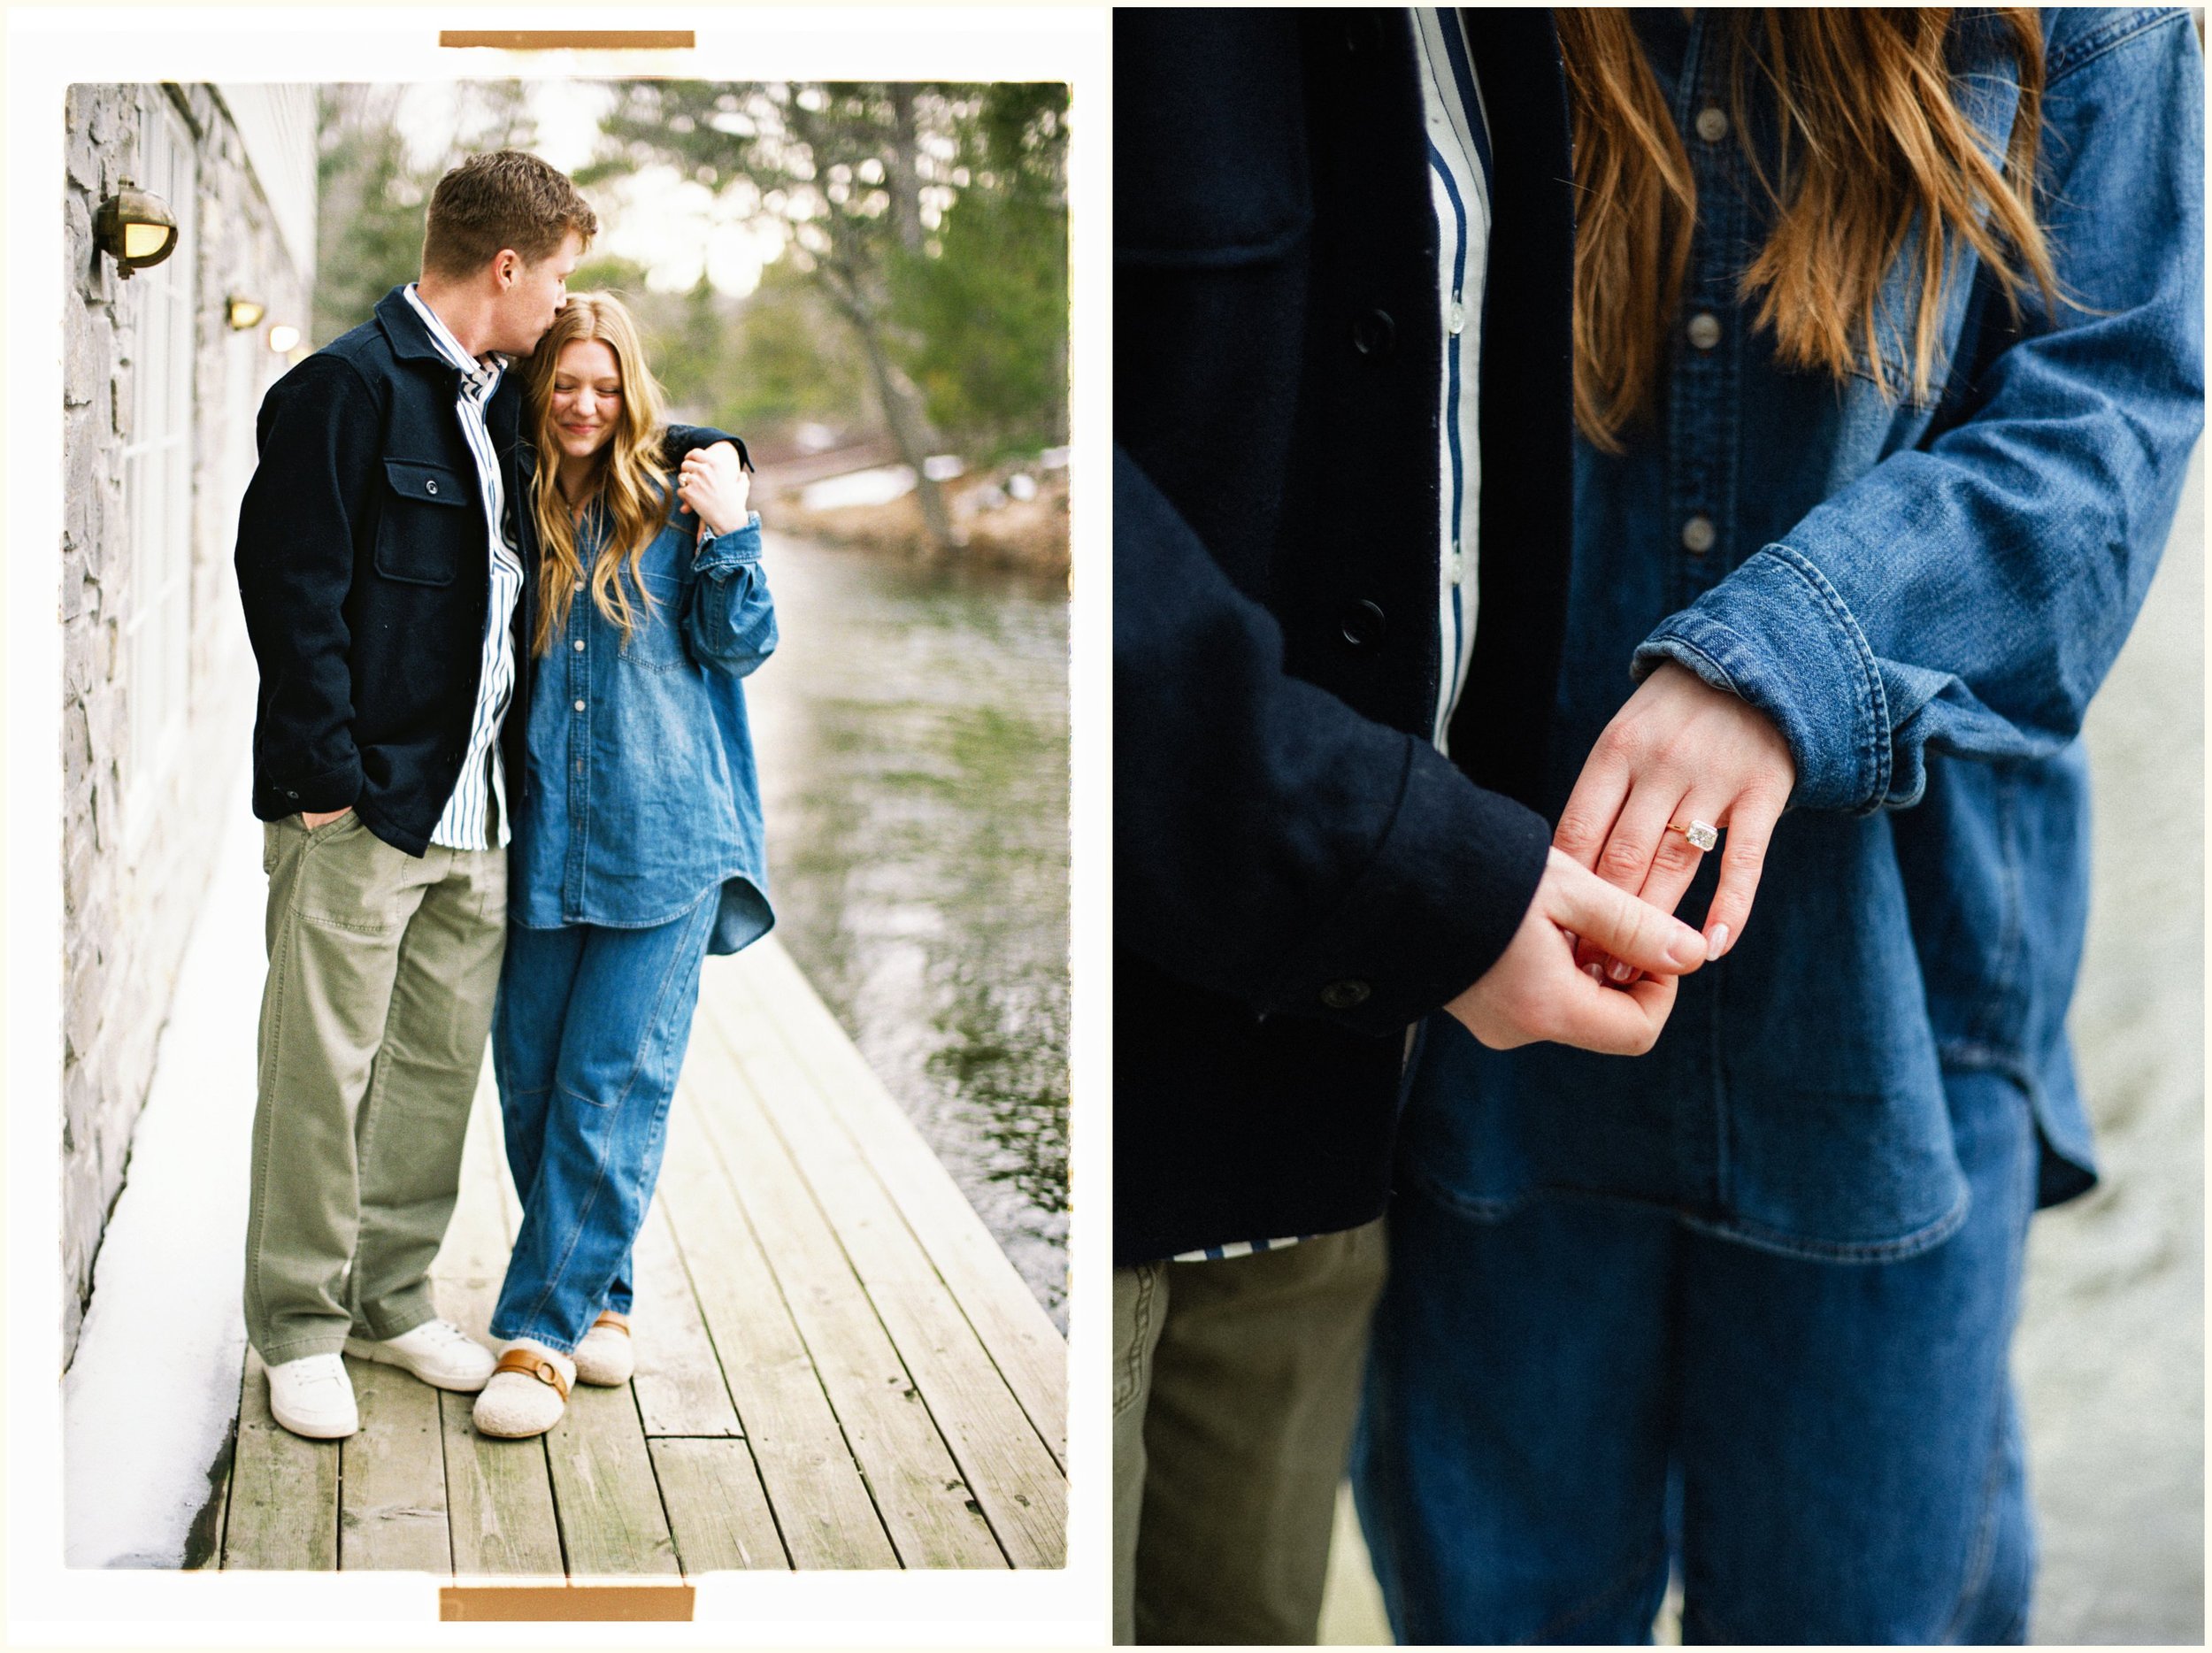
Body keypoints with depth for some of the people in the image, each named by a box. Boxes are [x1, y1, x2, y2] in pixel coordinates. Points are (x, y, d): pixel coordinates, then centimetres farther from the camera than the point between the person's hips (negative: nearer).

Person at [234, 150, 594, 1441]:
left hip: (475, 808, 8)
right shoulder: (347, 387, -11)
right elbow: (291, 583, -14)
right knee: (324, 1074, 1)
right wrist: (327, 780, -16)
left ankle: (394, 1298, 27)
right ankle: (300, 1327, 14)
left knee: (442, 1067, 13)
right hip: (362, 807, -8)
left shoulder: (502, 402, 15)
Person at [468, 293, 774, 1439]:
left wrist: (728, 532, -12)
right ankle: (597, 1297, 26)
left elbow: (741, 646, 0)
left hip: (663, 838, -3)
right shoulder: (518, 508, 9)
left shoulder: (678, 493, 2)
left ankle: (541, 1328, 2)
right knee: (531, 1079, 7)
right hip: (545, 833, 3)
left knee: (611, 1088, -5)